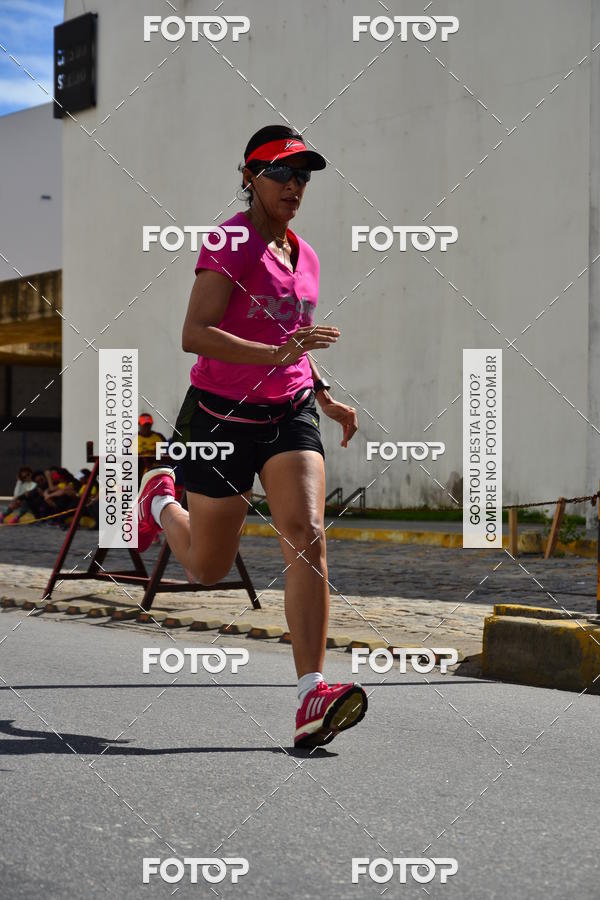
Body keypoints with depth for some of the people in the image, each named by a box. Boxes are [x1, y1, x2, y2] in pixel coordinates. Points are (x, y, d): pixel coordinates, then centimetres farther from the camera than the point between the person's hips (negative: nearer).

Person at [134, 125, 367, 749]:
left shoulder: (302, 254, 11)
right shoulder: (230, 244, -12)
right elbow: (194, 335, -24)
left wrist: (325, 397, 15)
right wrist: (275, 354, -35)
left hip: (290, 414, 5)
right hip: (222, 417, -5)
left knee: (307, 537, -18)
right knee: (209, 568, 10)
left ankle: (312, 698, -20)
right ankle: (160, 500, 45)